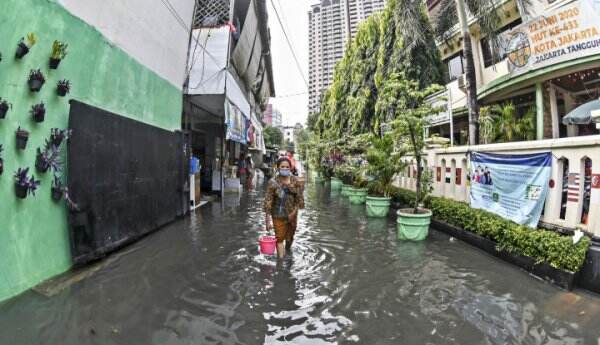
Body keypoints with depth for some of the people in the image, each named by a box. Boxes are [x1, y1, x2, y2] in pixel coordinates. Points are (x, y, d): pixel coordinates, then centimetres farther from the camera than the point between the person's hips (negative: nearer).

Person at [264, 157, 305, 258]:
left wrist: (294, 212, -10)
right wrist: (268, 219, -16)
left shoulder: (295, 181, -4)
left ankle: (288, 251, 50)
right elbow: (268, 201, -13)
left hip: (291, 214, 3)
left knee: (290, 237, 20)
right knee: (279, 238, 0)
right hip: (278, 215, -3)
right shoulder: (273, 182, -12)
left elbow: (299, 198, -1)